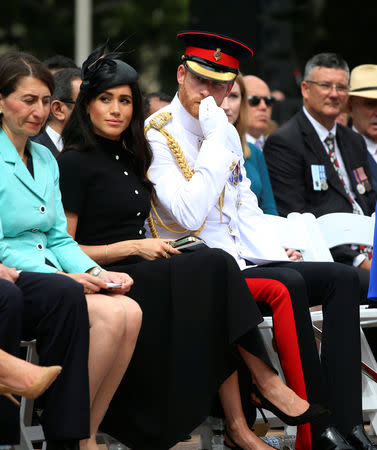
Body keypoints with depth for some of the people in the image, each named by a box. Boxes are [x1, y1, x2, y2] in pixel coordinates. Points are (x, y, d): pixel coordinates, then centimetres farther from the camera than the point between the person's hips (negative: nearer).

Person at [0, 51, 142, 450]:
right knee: (110, 314, -27)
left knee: (131, 312, -20)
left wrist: (95, 272, -2)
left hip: (48, 275, 8)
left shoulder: (45, 159, 18)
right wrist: (61, 278, -22)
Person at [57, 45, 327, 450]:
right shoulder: (74, 163, -5)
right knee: (216, 265, -24)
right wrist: (134, 248, -11)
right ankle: (265, 380, -17)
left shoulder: (126, 157, 20)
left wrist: (152, 248, 6)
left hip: (141, 271, 7)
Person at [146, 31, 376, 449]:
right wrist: (215, 143, -19)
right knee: (289, 284, -30)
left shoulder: (226, 133, 15)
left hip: (239, 259, 8)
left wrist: (276, 255, 4)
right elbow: (191, 215, -22)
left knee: (342, 277, -8)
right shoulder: (157, 134, -10)